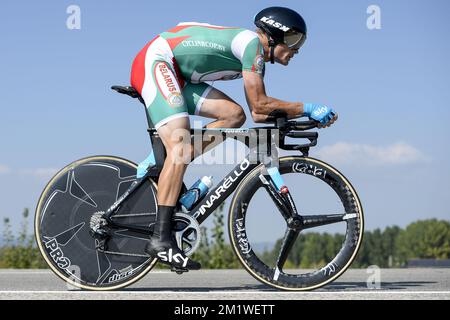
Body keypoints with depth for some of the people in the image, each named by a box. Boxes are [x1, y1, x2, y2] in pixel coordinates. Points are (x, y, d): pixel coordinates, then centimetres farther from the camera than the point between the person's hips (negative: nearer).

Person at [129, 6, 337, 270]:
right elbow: (259, 104, -16)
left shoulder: (257, 59, 16)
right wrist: (307, 108, -10)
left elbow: (258, 114, 12)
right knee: (179, 146, -22)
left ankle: (162, 162, -3)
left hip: (177, 75, 10)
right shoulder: (252, 43, -14)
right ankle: (161, 238, -27)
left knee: (234, 115, -3)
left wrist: (307, 116, 5)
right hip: (155, 61, -10)